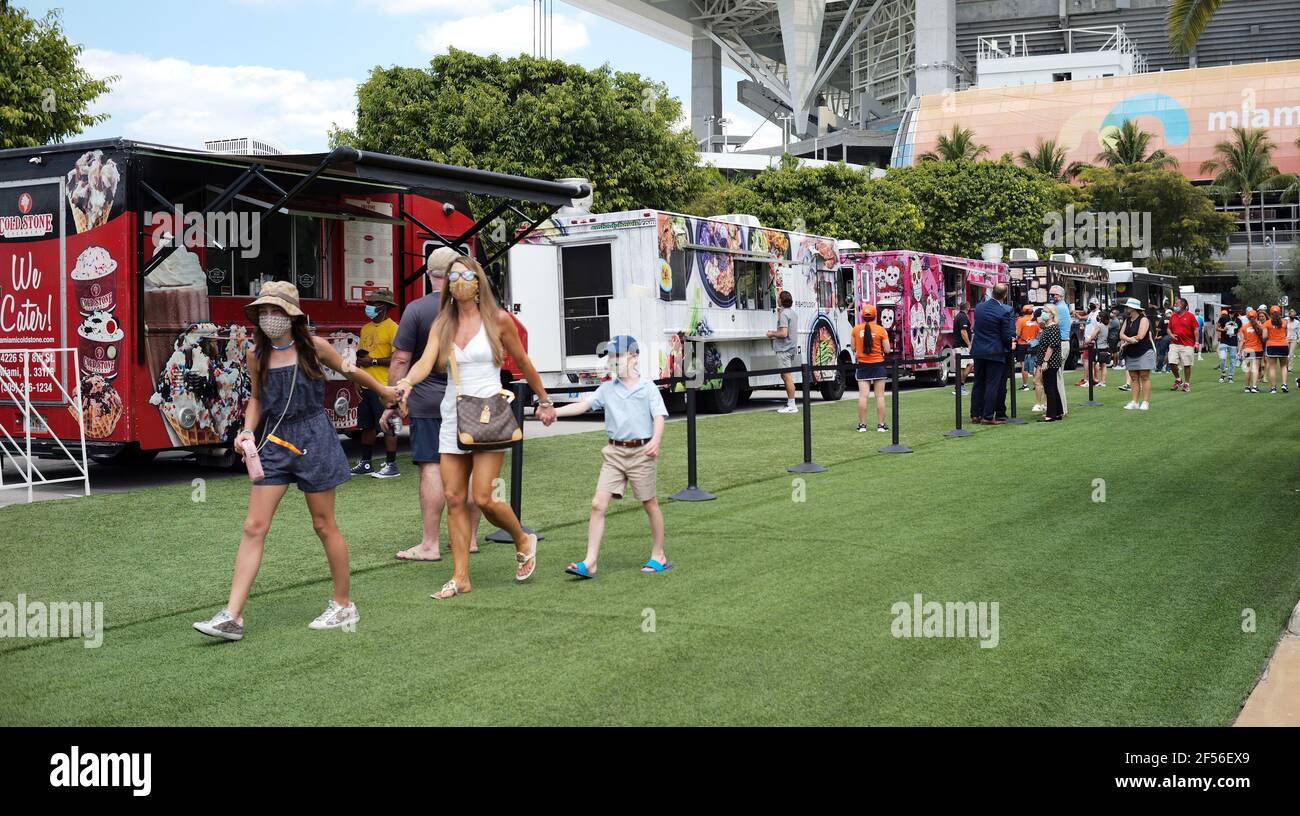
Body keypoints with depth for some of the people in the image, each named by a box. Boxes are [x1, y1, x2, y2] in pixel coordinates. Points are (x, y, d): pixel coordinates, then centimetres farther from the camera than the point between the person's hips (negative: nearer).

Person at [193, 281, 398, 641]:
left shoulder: (313, 347, -6)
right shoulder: (256, 356, 2)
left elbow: (348, 370, 11)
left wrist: (383, 390, 25)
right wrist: (248, 430, -1)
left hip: (314, 439, -3)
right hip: (274, 442, 3)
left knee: (324, 525, 5)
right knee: (254, 526, -4)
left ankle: (344, 605, 21)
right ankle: (232, 616, -5)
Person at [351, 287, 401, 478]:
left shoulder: (392, 328, -8)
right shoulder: (366, 328, 17)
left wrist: (373, 361, -15)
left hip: (383, 386, -8)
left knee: (387, 426, -4)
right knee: (366, 426, 11)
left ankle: (391, 465, 1)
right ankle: (365, 464, 19)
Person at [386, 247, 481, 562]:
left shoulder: (417, 309, -7)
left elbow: (401, 361, -9)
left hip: (428, 403, -4)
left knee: (432, 469, -5)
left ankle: (430, 545, -5)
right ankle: (470, 539, 18)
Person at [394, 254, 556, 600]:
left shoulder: (498, 320, -1)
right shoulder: (441, 325, 7)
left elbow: (523, 363, 10)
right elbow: (425, 363, -9)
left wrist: (544, 401, 17)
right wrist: (406, 382, -31)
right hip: (453, 417, 4)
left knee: (483, 498, -10)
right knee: (454, 498, 1)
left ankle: (523, 541, 19)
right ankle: (460, 577, 8)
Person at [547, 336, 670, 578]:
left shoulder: (648, 388, -1)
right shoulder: (607, 389, 10)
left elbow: (659, 417, -8)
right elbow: (584, 405, 2)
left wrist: (655, 440, -26)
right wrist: (554, 411, -10)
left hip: (641, 452, -3)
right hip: (614, 453, 4)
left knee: (650, 504, 9)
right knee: (598, 504, -6)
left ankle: (658, 556, 25)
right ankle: (590, 563, -5)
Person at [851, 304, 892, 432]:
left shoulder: (856, 329, -3)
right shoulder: (881, 330, -7)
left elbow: (853, 348, 3)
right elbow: (887, 350, -5)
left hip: (863, 365, 1)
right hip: (878, 365, -1)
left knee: (862, 395, 0)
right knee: (880, 396, 4)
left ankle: (862, 425, 1)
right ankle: (881, 425, 6)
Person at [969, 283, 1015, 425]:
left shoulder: (979, 307, 2)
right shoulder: (1006, 311, -15)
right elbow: (1008, 336, -14)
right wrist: (1009, 347, 7)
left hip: (978, 351, 5)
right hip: (995, 352, -5)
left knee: (979, 384, 14)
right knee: (992, 385, 1)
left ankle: (975, 414, 17)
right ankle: (987, 417, 0)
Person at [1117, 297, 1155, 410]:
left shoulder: (1143, 319, -8)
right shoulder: (1127, 320, 15)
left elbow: (1140, 336, -17)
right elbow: (1121, 334, 5)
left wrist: (1125, 342, -7)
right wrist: (1129, 339, -16)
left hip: (1144, 352, -7)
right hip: (1131, 354, 7)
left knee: (1144, 377, -6)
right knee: (1134, 378, 5)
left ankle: (1146, 402, -6)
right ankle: (1134, 402, 6)